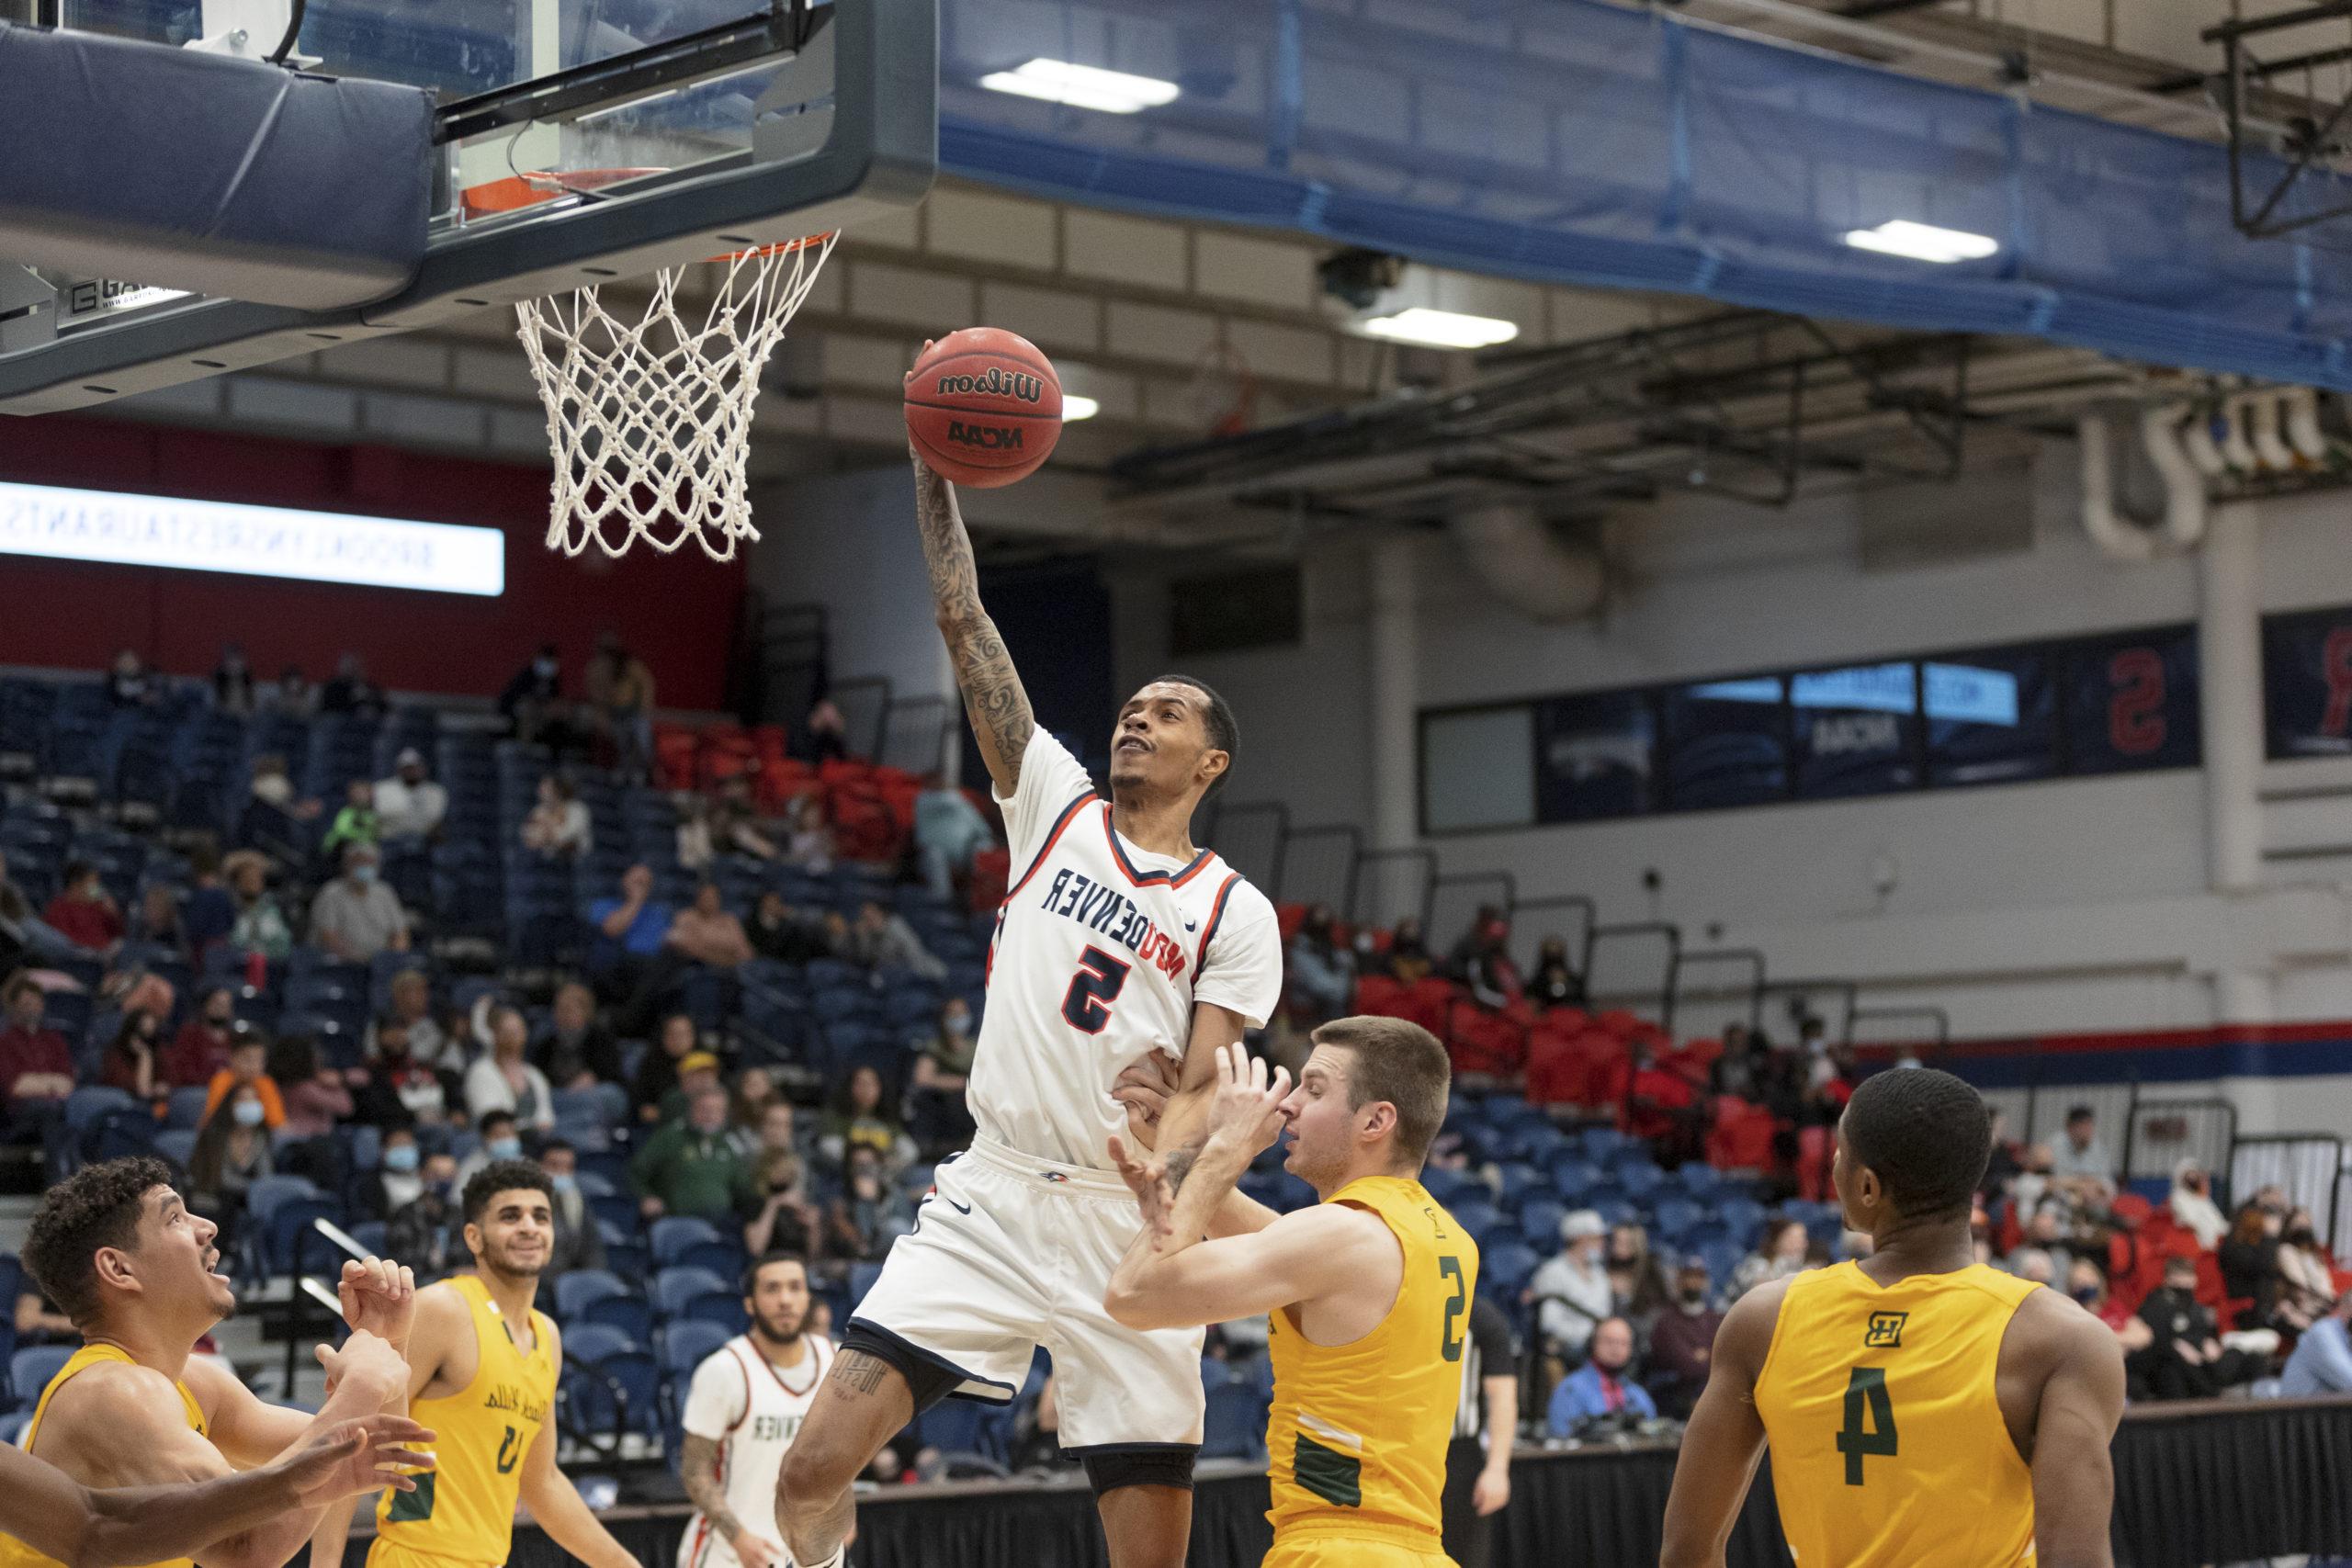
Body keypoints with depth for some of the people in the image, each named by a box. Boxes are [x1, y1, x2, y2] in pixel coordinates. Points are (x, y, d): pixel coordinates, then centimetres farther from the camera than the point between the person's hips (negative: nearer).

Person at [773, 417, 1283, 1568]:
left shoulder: (1234, 912, 5)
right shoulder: (1057, 804, 11)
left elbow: (1205, 1088, -3)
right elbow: (962, 622, 6)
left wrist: (1162, 1167, -25)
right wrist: (934, 465, -2)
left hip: (1127, 1224, -1)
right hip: (989, 1201, 2)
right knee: (814, 1469, -13)